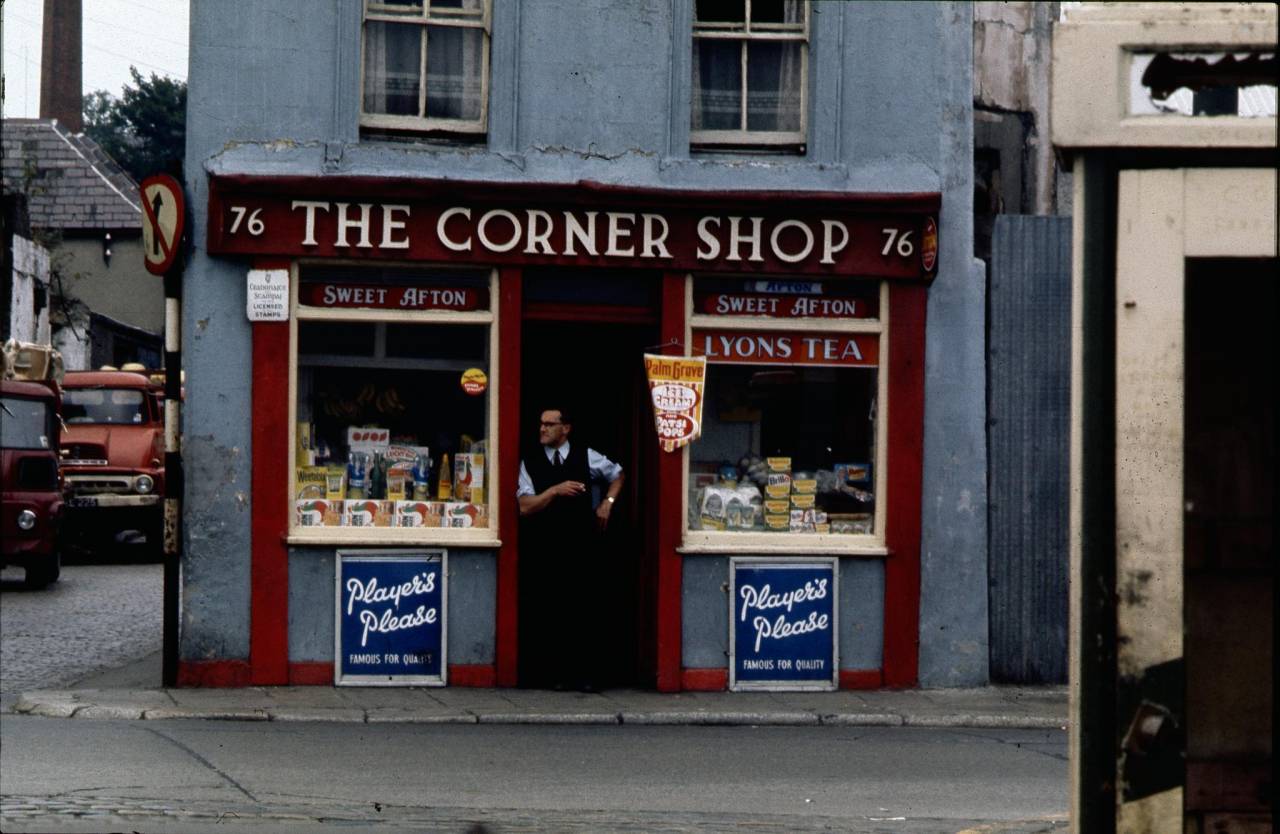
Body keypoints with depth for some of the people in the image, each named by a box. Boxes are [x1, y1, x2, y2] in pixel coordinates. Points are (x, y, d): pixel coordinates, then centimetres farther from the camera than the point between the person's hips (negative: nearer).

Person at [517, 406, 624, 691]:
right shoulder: (530, 463, 3)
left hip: (582, 547, 0)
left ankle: (586, 675, 4)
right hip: (545, 550, 0)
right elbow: (525, 507, -7)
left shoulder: (585, 456, 6)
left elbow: (617, 475, 24)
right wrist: (556, 491, -18)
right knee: (550, 615, 1)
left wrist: (607, 503, 10)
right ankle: (558, 675, 11)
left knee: (585, 612, -3)